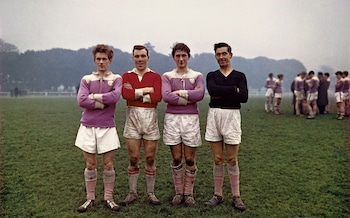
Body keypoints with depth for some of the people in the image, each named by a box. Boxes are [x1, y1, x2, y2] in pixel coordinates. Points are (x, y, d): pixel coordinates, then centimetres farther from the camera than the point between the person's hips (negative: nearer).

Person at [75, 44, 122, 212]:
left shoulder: (116, 79, 3)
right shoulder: (86, 79, 7)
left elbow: (115, 96, -16)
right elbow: (81, 101, -8)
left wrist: (93, 96, -8)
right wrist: (104, 104, -9)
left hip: (107, 127, -1)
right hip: (88, 126, 1)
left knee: (108, 164, 4)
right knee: (90, 165, 8)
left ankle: (108, 198, 20)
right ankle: (90, 198, 23)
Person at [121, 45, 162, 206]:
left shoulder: (155, 76, 6)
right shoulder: (127, 76, 9)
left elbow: (157, 97, -12)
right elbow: (125, 94, -11)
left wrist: (135, 94, -9)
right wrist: (146, 90, -10)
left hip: (150, 117, 0)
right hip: (132, 117, 1)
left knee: (150, 158, 5)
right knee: (133, 159, 6)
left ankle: (150, 193, 20)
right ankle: (132, 193, 21)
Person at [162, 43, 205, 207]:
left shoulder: (197, 76, 7)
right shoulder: (167, 76, 6)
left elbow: (200, 94, -12)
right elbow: (166, 96, -12)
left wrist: (179, 92, -9)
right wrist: (190, 98, -10)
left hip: (191, 118, 0)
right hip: (172, 118, 0)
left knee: (190, 159, 5)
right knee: (176, 159, 6)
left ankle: (189, 193, 20)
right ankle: (178, 192, 22)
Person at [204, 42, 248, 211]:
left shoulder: (239, 76, 7)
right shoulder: (211, 76, 10)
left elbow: (244, 97, -10)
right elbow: (212, 90, -14)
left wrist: (221, 95, -11)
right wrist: (234, 90, -12)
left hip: (232, 116, -1)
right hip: (214, 116, 1)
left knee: (232, 160, 3)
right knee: (218, 160, 7)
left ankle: (236, 196, 18)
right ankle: (218, 195, 20)